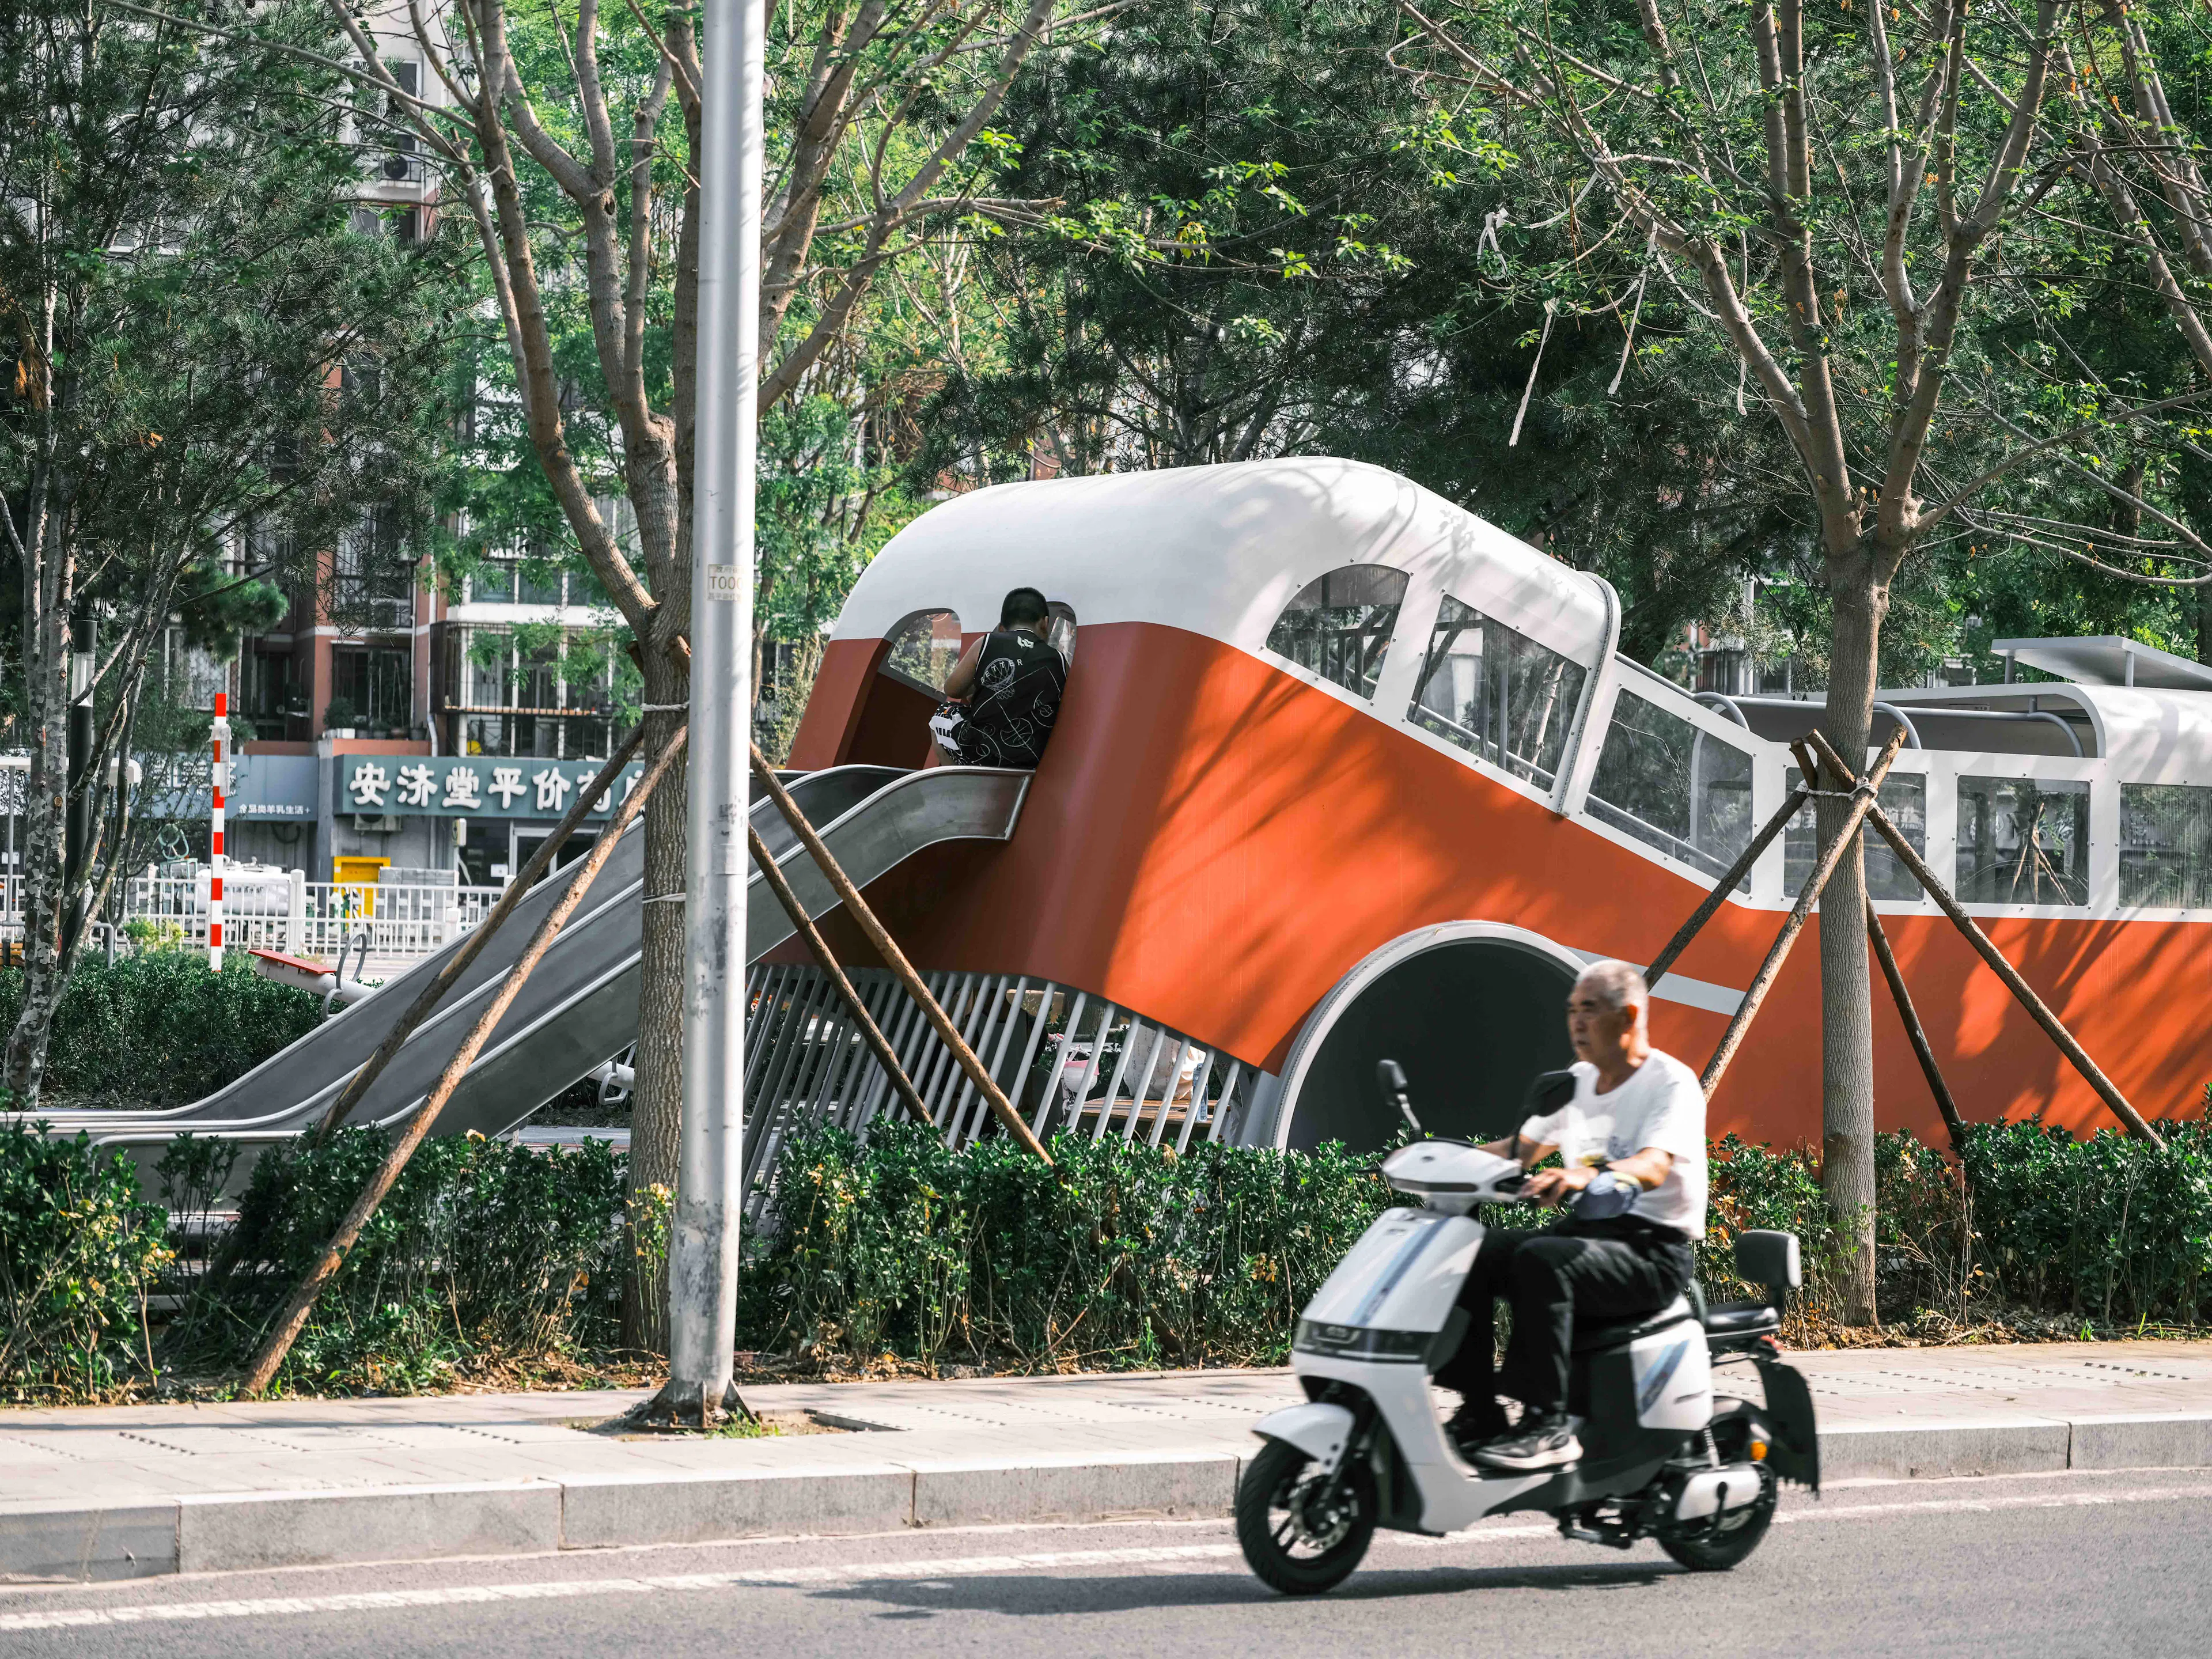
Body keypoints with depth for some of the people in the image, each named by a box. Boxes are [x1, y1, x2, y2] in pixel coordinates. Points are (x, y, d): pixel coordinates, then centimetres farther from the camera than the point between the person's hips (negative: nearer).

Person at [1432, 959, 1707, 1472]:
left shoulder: (1672, 1083, -8)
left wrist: (1584, 1176, -46)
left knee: (1540, 1260, -34)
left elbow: (1653, 1166, -26)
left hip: (1652, 1250, -8)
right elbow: (1521, 1148, 21)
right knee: (1472, 1253, -13)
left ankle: (1548, 1425, -33)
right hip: (1585, 1232, 8)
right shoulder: (1577, 1083, 17)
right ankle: (1479, 1415, -14)